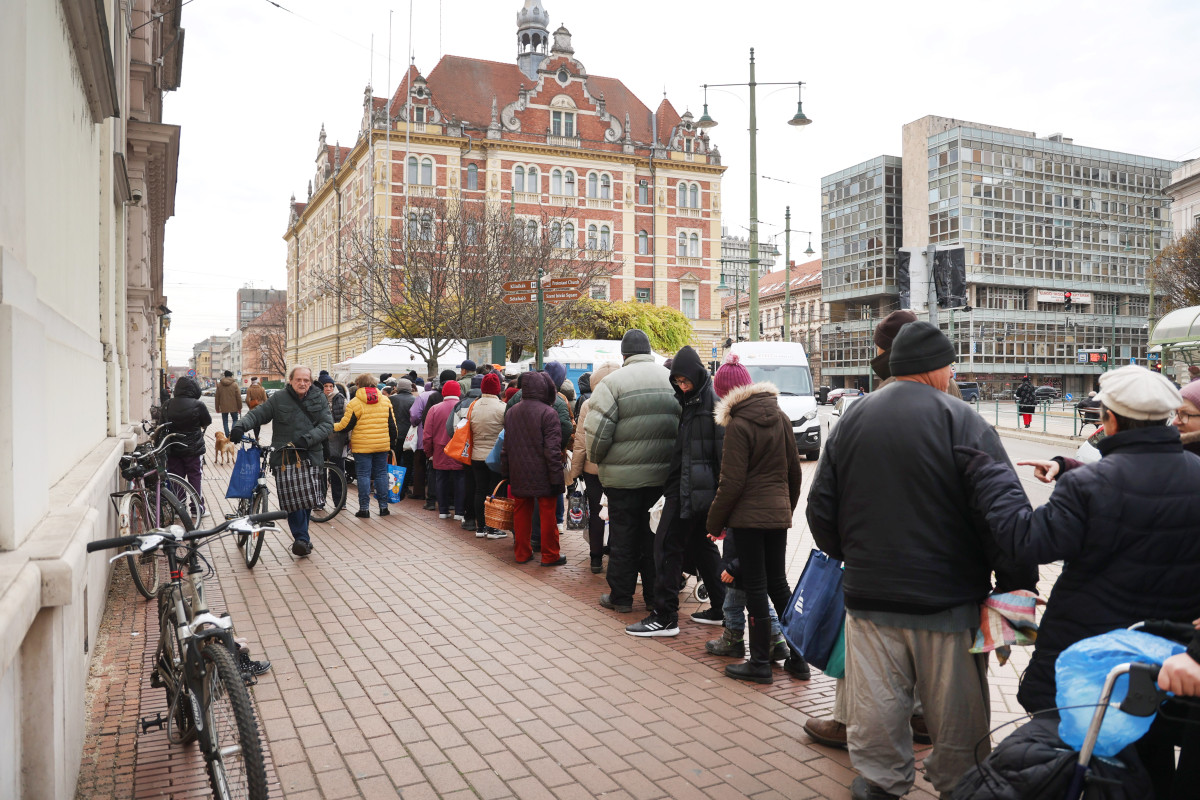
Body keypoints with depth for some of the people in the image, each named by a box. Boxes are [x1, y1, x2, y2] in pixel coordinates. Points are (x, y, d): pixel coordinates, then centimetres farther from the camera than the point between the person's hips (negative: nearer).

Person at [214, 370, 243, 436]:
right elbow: (238, 397, -4)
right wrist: (239, 407, 4)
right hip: (233, 407, -1)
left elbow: (217, 397, 5)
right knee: (235, 420, 12)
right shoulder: (234, 384, -5)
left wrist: (217, 408, 12)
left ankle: (228, 436, 6)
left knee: (225, 422, 9)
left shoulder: (219, 384, 2)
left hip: (223, 407, 1)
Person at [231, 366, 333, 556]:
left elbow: (327, 424, 0)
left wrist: (307, 439, -15)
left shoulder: (319, 400, 8)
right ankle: (302, 539, -9)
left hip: (310, 457, 2)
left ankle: (301, 537, 24)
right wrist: (240, 426, -17)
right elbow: (257, 414, 3)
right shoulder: (279, 399, 5)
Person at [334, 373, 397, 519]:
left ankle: (364, 508, 2)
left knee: (363, 475, 2)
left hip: (362, 446, -4)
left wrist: (332, 427, 13)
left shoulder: (354, 403, -7)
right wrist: (391, 444, 17)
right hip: (382, 445, 4)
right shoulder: (385, 401, 7)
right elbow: (392, 425, 9)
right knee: (381, 474, 10)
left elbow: (345, 425, -5)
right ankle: (383, 507, 12)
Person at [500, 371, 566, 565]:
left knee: (521, 513, 13)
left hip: (519, 476, 6)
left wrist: (506, 474, 20)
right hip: (542, 476, -6)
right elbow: (552, 450, -16)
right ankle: (550, 555, 10)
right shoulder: (548, 413, -13)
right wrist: (556, 478, -13)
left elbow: (505, 448, 14)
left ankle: (521, 553, 21)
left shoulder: (511, 413, 9)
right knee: (547, 514, 3)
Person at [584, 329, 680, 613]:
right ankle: (655, 595, 23)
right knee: (655, 535, 14)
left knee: (623, 537, 7)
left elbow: (597, 431, -13)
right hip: (664, 474, 4)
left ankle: (620, 596, 16)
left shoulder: (613, 382, -10)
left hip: (624, 475, -4)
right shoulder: (672, 380, 6)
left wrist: (596, 459, 5)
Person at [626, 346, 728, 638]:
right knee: (701, 543, 16)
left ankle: (665, 617, 1)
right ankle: (719, 608, 25)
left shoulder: (711, 400, -13)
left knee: (668, 545, -5)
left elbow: (722, 448, -19)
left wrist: (721, 490, -21)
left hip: (692, 489, -10)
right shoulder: (690, 400, 15)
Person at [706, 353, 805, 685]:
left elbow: (732, 483, -15)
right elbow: (794, 469, 11)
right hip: (778, 512, 6)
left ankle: (760, 663, 10)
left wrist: (715, 522, -5)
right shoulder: (780, 417, 5)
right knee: (778, 583, 15)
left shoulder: (739, 425, -14)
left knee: (755, 586, 2)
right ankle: (798, 657, 20)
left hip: (749, 515, -6)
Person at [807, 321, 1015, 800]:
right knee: (955, 708, 13)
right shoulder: (961, 421, -11)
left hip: (869, 595, 4)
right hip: (947, 598, -4)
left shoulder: (852, 419, 3)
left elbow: (820, 507, 8)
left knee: (876, 704, 13)